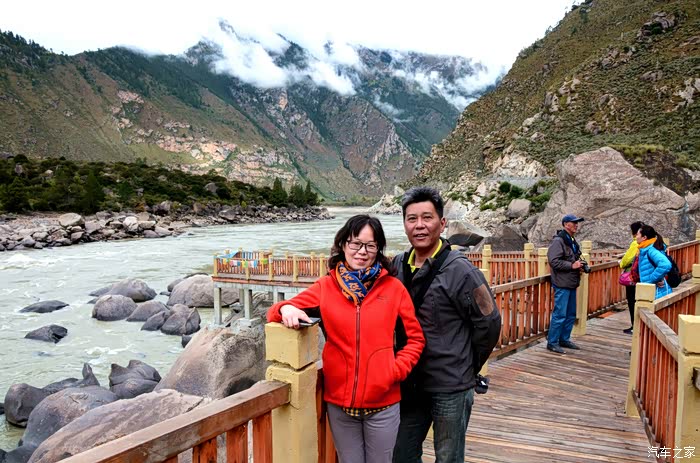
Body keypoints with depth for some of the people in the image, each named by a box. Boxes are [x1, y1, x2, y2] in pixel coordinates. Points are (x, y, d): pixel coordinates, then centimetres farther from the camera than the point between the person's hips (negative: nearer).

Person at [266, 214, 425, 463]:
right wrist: (286, 309, -21)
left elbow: (415, 338, 2)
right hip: (339, 403, 1)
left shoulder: (393, 288, -4)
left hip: (383, 404, 0)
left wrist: (395, 371, -10)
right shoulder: (325, 287, -2)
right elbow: (277, 313, 1)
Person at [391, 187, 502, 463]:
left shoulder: (460, 270, -17)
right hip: (409, 385, 5)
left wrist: (467, 367, -1)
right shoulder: (398, 266, 0)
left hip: (451, 388, -5)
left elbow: (489, 323, -10)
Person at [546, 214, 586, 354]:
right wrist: (572, 265, -20)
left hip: (572, 284, 10)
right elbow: (554, 261, -21)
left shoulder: (572, 241, 17)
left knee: (571, 314, 15)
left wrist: (579, 266, 9)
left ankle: (564, 339, 27)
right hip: (562, 284, -10)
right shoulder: (558, 241, -13)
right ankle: (552, 342, 2)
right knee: (559, 314, -7)